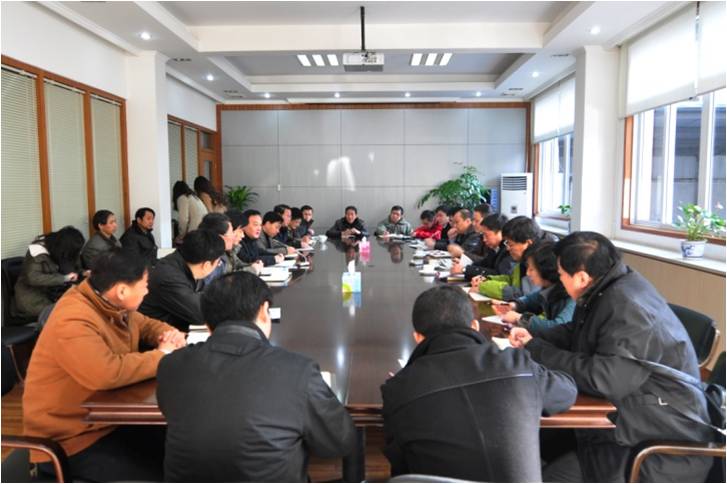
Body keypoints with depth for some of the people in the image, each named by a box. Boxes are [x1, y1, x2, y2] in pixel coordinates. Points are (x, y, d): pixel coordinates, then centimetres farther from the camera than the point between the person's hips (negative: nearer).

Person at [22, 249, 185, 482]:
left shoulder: (113, 304, 0)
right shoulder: (73, 321, -27)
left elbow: (145, 324, 18)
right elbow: (107, 373, -40)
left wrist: (170, 334, -5)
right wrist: (161, 355, -24)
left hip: (108, 417, 8)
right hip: (73, 439, -8)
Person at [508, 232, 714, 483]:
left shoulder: (628, 308, -26)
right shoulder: (614, 286, 4)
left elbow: (602, 380, -30)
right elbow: (576, 332, 19)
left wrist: (537, 351, -20)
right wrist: (532, 336, 4)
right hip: (634, 415, 9)